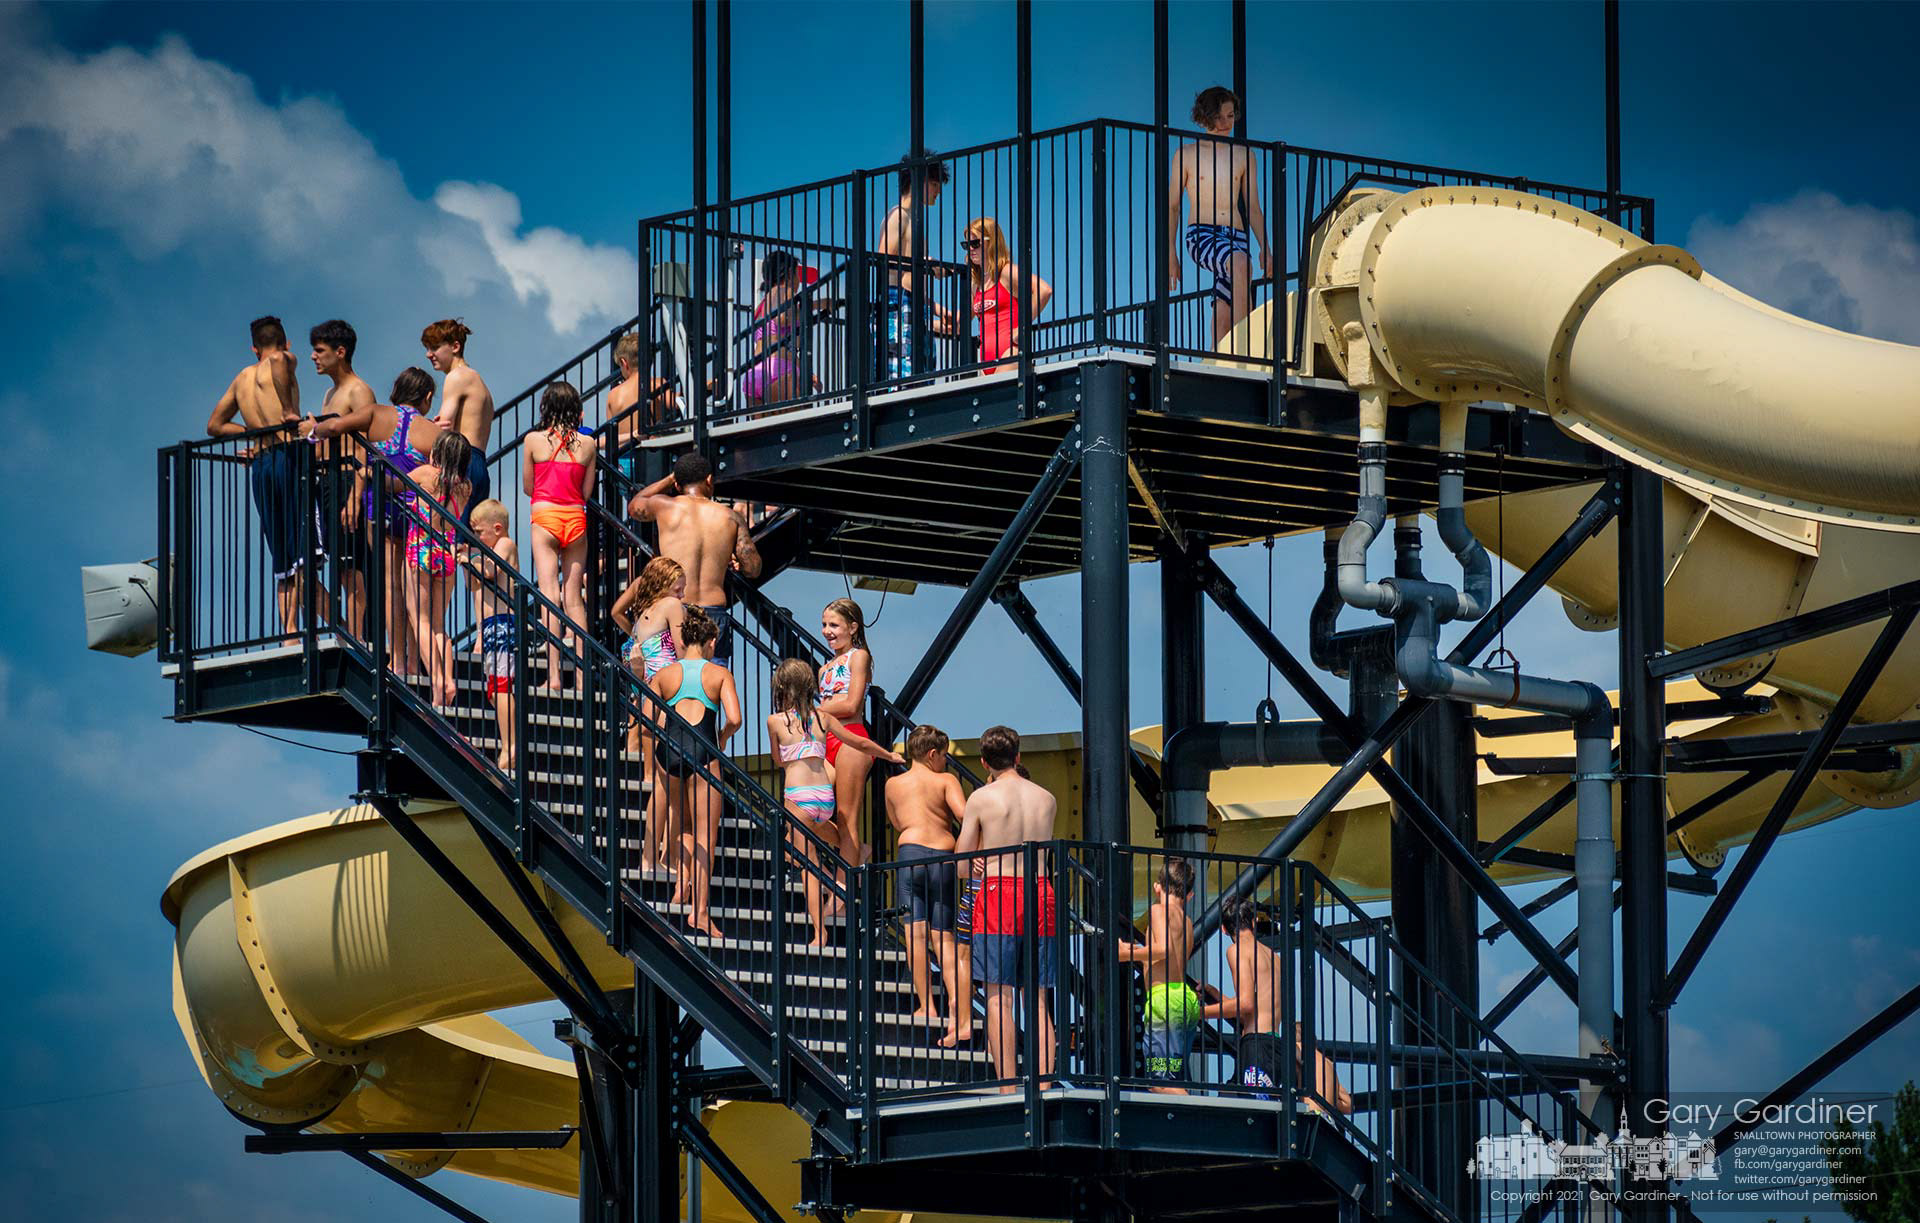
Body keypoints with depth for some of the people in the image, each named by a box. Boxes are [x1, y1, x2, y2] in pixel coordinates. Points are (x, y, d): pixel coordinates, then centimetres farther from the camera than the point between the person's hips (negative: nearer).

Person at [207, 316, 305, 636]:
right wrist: (288, 410, -18)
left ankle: (288, 633, 4)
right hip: (290, 455, -6)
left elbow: (214, 425, 32)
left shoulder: (242, 378, 22)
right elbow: (278, 359, -24)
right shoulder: (284, 362, 3)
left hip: (260, 466, 6)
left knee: (282, 560, 10)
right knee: (303, 552, -13)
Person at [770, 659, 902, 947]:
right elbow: (861, 743, 18)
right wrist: (889, 755, 34)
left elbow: (779, 759, 13)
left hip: (799, 796, -4)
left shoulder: (776, 721, -1)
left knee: (808, 864, -1)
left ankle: (819, 932, -3)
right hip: (825, 794, 4)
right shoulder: (823, 717, 9)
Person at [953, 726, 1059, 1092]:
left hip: (998, 893, -4)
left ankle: (1008, 1089, -10)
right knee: (1038, 1001, 7)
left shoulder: (982, 798, -2)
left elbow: (963, 862, 3)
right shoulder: (1046, 799, 9)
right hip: (1041, 894, 4)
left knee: (999, 997, -3)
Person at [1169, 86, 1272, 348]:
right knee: (1241, 265, -34)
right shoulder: (1187, 154, 8)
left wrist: (1265, 248, 8)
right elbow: (1172, 207, 8)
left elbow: (1253, 208, 19)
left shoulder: (1244, 155, 16)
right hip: (1202, 235, -4)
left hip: (1236, 237, 4)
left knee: (1223, 316, -7)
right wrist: (1170, 253, 0)